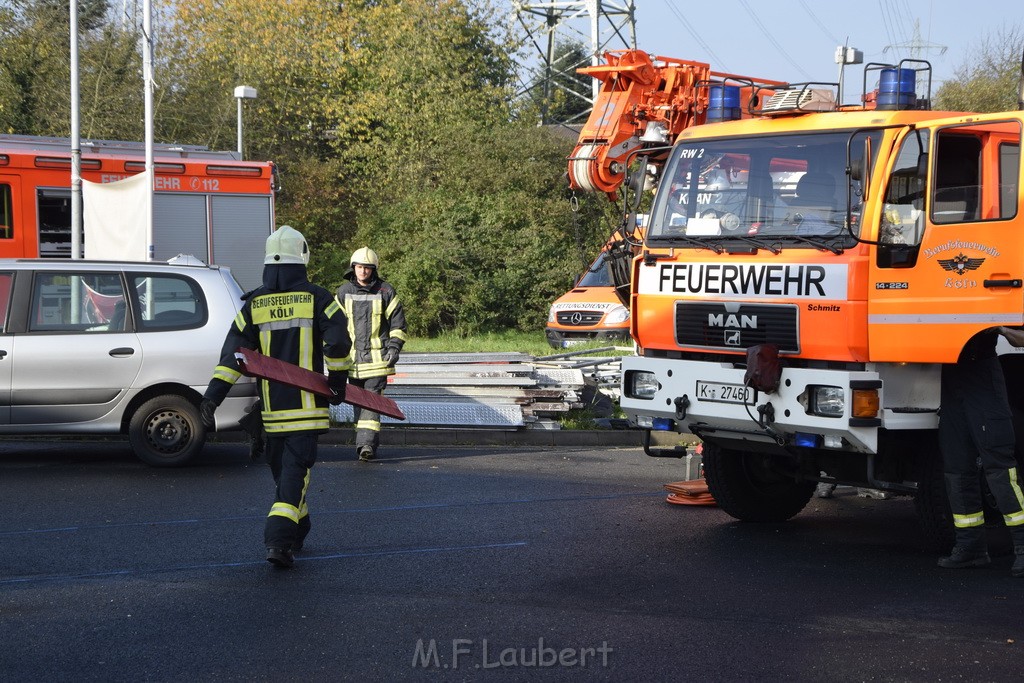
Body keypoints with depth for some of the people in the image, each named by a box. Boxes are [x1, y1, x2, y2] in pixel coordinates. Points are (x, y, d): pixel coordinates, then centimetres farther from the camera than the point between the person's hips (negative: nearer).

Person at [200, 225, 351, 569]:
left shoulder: (254, 304, 4)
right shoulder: (316, 298, -4)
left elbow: (233, 353, -1)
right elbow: (338, 343, -10)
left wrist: (213, 395, -2)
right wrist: (337, 382, 4)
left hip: (271, 407, 3)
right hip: (306, 405, -3)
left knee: (283, 467, 17)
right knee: (296, 467, -6)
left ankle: (297, 531, 29)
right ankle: (279, 537, -20)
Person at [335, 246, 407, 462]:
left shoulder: (386, 291, 1)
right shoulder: (344, 292, 7)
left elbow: (398, 322, 5)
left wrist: (394, 347, -4)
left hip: (377, 356, -3)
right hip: (353, 356, 3)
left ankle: (366, 443, -19)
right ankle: (367, 442, 16)